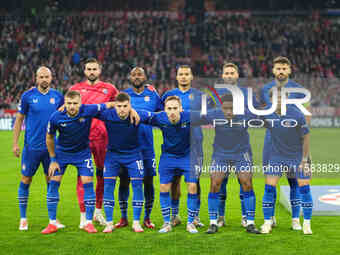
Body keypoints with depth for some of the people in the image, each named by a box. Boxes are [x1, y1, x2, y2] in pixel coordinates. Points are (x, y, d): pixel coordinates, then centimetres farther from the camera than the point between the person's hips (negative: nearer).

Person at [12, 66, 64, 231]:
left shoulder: (57, 96, 3)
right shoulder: (28, 96, -3)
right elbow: (19, 120, 3)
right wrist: (15, 143, -1)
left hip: (51, 147, 2)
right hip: (31, 147, -2)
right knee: (25, 181, 3)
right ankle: (23, 218, 14)